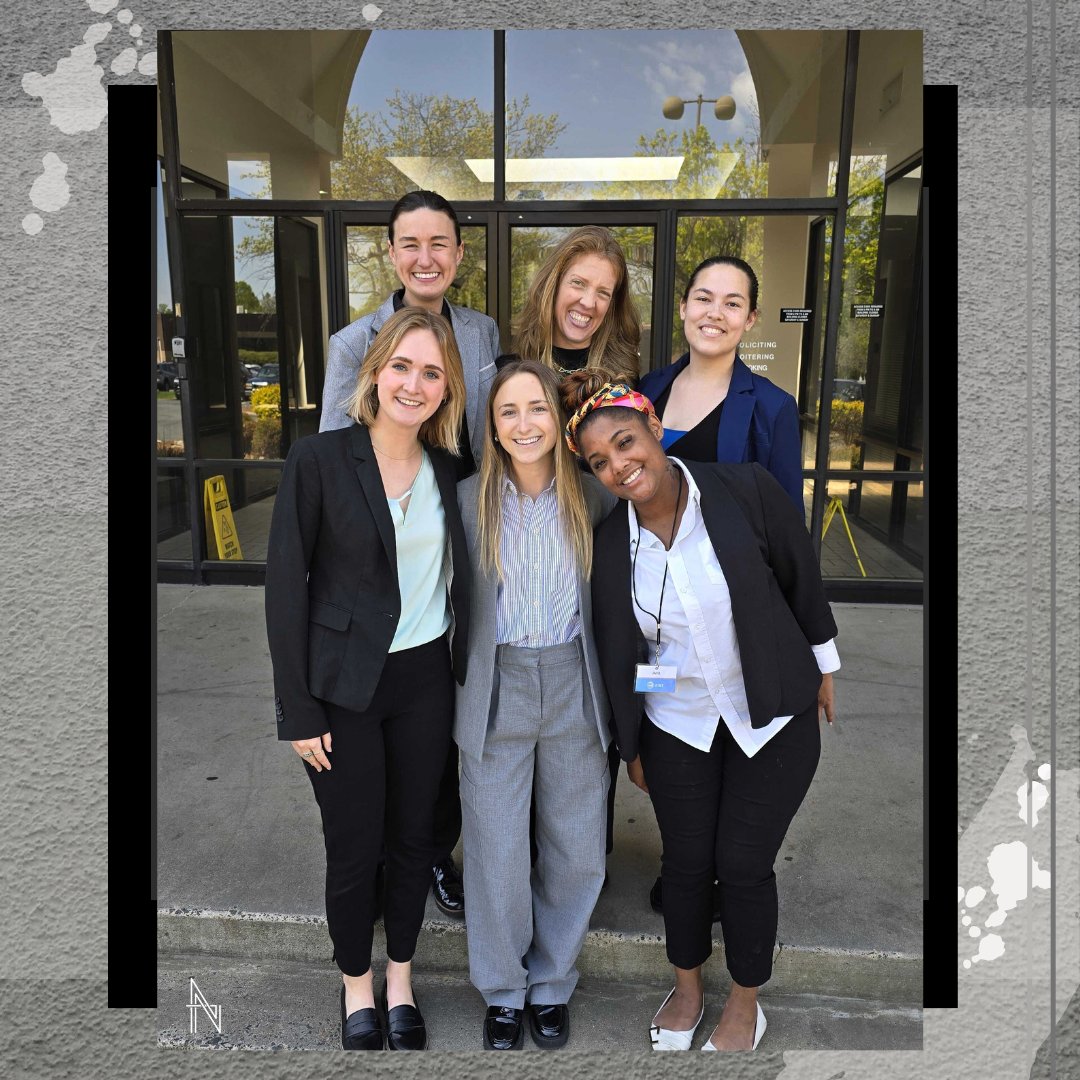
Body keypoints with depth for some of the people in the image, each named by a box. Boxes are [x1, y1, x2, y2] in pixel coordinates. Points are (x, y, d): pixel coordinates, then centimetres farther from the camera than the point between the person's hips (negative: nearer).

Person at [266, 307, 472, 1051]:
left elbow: (457, 576, 9)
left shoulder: (448, 469, 2)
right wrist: (298, 709, -10)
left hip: (427, 681, 4)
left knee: (414, 837, 15)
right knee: (355, 846, 11)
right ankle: (357, 988, 38)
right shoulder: (318, 459, -11)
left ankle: (401, 980, 40)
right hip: (344, 687, -3)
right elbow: (286, 587, -10)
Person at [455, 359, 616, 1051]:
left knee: (576, 852, 12)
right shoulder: (468, 500, -4)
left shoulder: (593, 496, -3)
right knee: (496, 854, 8)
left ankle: (552, 984, 38)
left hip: (573, 688, 1)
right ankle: (504, 990, 35)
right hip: (496, 689, -1)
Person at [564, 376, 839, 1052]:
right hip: (677, 725, 2)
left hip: (774, 719, -2)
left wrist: (822, 667, 6)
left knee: (743, 864, 6)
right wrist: (630, 743, 9)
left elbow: (802, 578, -4)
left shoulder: (747, 489, -18)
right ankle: (688, 990, 42)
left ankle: (745, 1006, 35)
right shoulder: (609, 544, -9)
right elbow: (616, 652, 1)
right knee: (686, 861, 13)